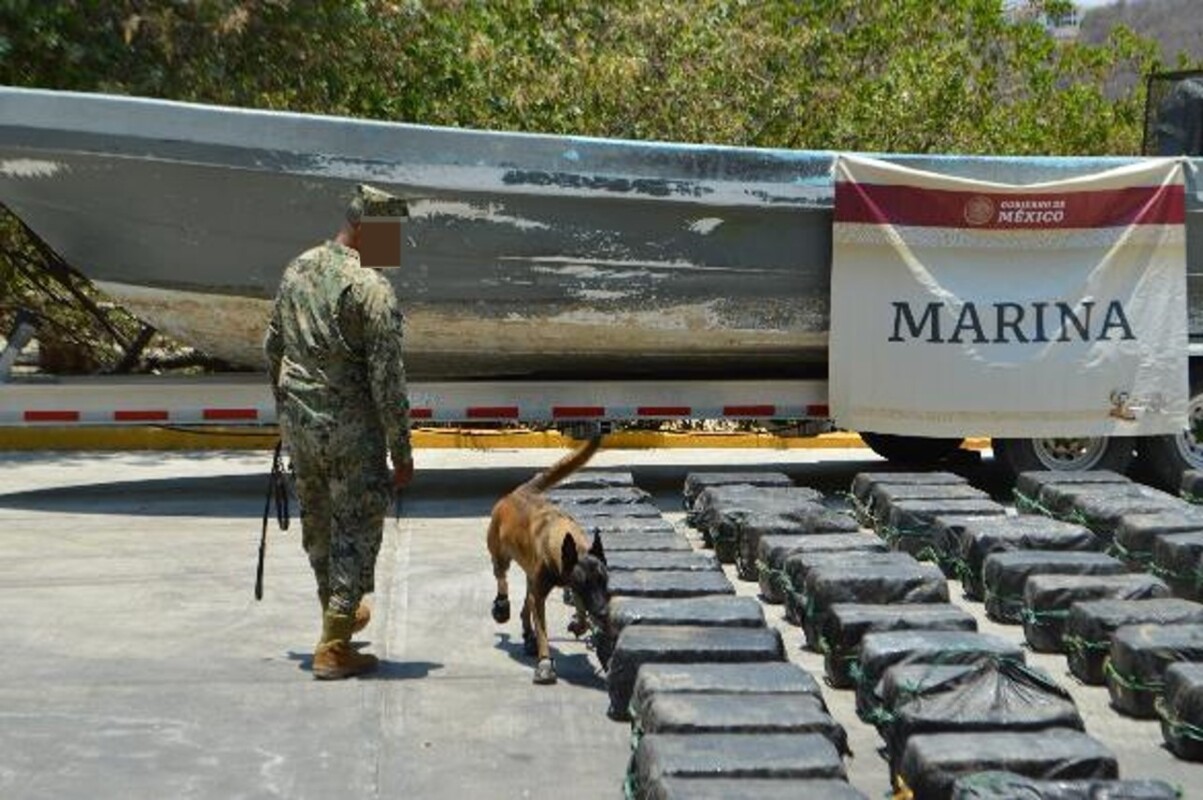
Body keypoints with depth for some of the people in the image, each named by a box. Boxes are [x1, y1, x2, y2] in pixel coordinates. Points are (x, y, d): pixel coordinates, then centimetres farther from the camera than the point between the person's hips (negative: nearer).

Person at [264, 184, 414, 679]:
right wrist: (401, 452, -11)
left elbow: (272, 347, 15)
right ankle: (333, 647, 4)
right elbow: (387, 381, -18)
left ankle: (340, 611, 42)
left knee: (317, 523, 21)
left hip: (297, 420, 7)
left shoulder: (298, 268, 5)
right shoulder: (372, 290, -18)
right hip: (351, 431, -7)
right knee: (356, 531, 3)